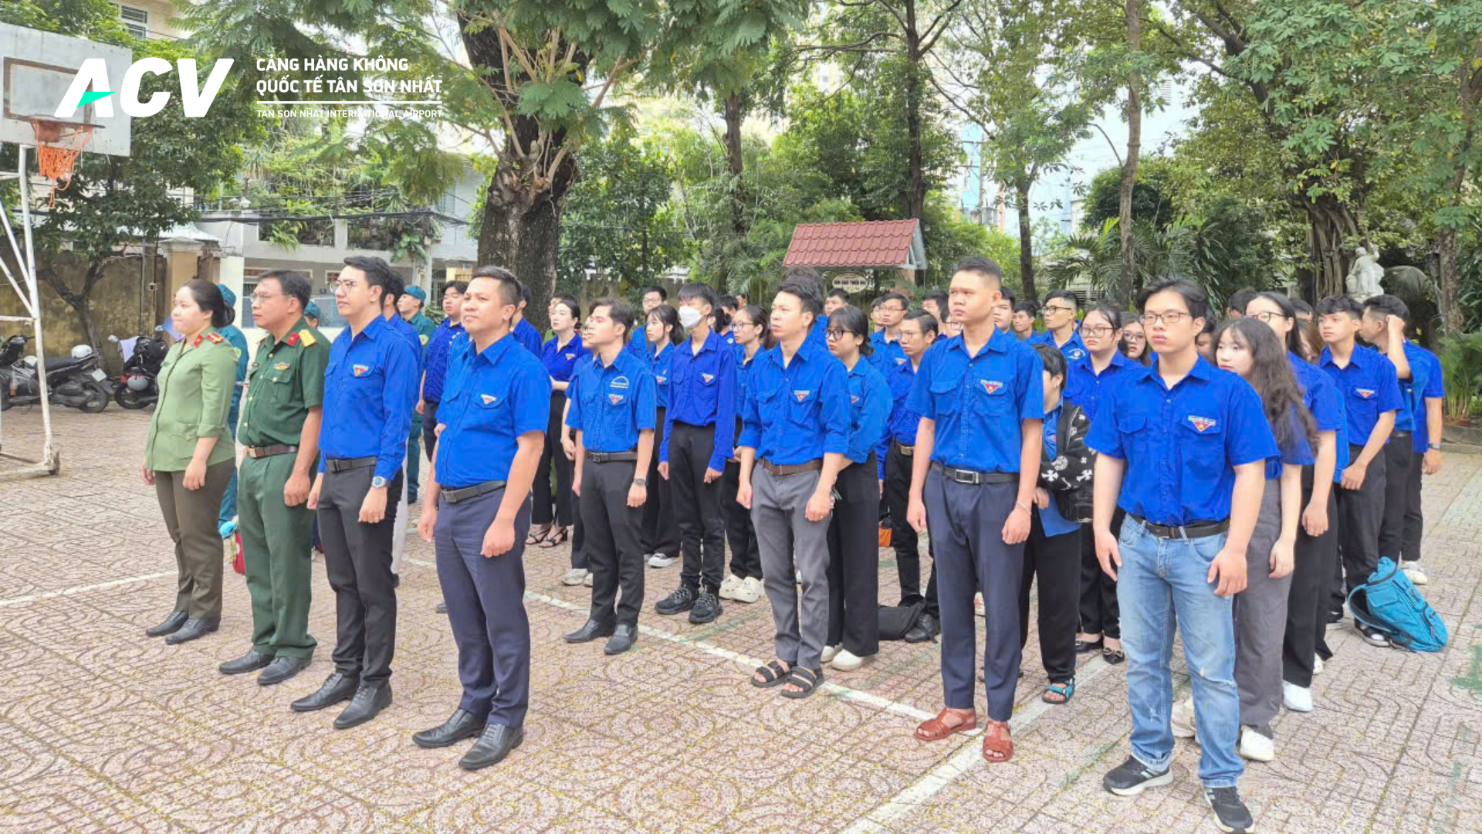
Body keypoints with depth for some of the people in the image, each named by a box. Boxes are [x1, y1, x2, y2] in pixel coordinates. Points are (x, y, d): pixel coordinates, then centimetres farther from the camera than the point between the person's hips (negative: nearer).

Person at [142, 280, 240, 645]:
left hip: (198, 460, -9)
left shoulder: (217, 351, -11)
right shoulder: (176, 350, 18)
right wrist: (150, 453, 20)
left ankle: (205, 613, 8)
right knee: (180, 537, 14)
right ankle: (184, 607, 23)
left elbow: (214, 411, -18)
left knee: (198, 537, -2)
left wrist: (199, 458, -22)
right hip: (168, 459, 9)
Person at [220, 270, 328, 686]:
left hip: (285, 464, -10)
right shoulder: (265, 346, 15)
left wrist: (299, 474, -21)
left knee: (288, 561, 0)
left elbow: (316, 413, -18)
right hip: (253, 464, 10)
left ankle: (292, 647, 14)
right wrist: (248, 456, 17)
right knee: (257, 561, 16)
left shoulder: (310, 347, -14)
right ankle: (265, 643, 28)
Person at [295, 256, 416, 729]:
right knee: (343, 582, 16)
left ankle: (375, 683, 14)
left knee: (373, 586, 2)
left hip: (368, 476, -8)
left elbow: (397, 421, -17)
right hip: (335, 474, 8)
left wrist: (380, 486, -20)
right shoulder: (339, 345, 13)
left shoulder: (393, 346, -13)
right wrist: (322, 474, 16)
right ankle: (346, 673, 28)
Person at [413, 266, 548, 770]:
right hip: (451, 506, 8)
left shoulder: (524, 369, -12)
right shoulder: (457, 360, 11)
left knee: (503, 619, 4)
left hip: (491, 504, -8)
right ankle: (475, 707, 31)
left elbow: (529, 448, -17)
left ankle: (507, 719, 18)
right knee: (464, 615, 16)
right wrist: (431, 503, 13)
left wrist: (505, 520, -21)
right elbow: (443, 435, 16)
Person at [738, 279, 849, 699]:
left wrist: (823, 490, -18)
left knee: (811, 575, 3)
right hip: (765, 478, 6)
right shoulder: (762, 365, 7)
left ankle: (810, 661, 15)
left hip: (806, 478, -5)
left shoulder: (827, 367, -10)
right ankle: (786, 652, 26)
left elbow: (836, 433, -13)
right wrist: (745, 479, 7)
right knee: (775, 573, 12)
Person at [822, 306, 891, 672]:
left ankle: (859, 642, 15)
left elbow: (866, 436, -15)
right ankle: (830, 635, 23)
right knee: (827, 556, 11)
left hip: (856, 475, -5)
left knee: (857, 560, 4)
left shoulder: (872, 379, -9)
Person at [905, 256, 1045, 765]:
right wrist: (916, 494, 5)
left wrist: (1022, 506, -12)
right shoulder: (938, 357, 5)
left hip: (997, 492, -4)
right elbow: (926, 428, 9)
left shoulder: (1020, 357, -6)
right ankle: (957, 705, 26)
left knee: (1001, 606, 5)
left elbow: (1031, 434, -6)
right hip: (944, 488, 4)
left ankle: (998, 716, 18)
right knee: (953, 601, 12)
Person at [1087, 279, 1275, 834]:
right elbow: (1109, 463, 8)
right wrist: (1102, 529, 1)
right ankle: (1151, 759, 31)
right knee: (1143, 659, 14)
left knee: (1211, 669, 5)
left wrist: (1235, 549, -13)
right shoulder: (1126, 391, 3)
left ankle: (1221, 780, 21)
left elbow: (1249, 473, -8)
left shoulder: (1231, 391, -8)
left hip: (1203, 546, -3)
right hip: (1138, 541, 4)